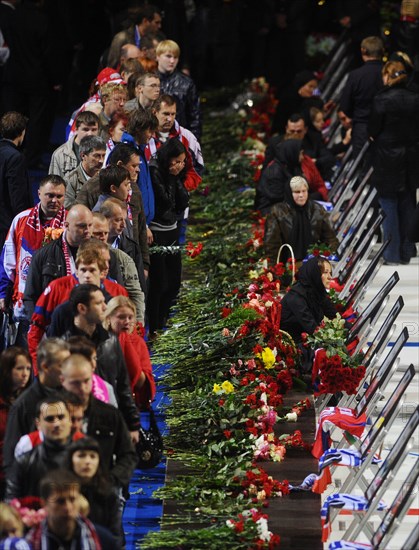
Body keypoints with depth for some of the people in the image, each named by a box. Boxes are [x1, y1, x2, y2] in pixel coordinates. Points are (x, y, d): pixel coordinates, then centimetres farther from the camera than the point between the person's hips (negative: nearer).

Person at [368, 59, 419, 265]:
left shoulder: (382, 99, -13)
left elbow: (373, 130, -8)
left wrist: (376, 136, 12)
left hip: (387, 157, -4)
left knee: (389, 205, 2)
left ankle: (392, 254, 2)